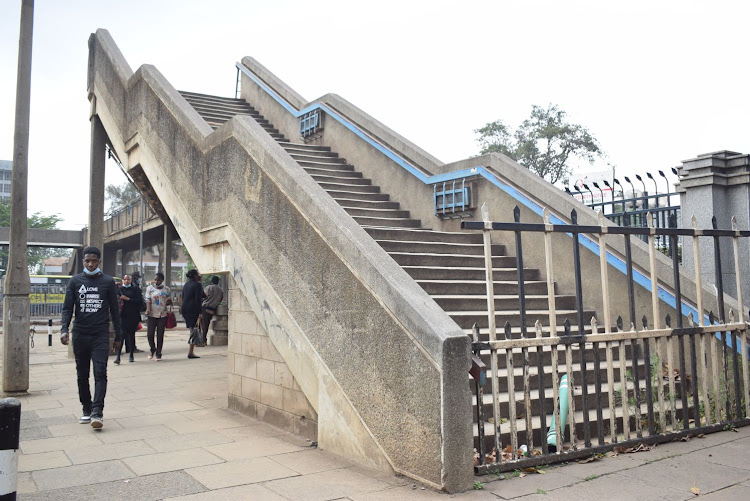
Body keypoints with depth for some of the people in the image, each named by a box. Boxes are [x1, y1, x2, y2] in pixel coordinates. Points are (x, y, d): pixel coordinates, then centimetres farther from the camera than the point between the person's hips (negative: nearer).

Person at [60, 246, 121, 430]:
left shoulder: (108, 282, 4)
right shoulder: (75, 281, 7)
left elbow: (114, 309, 7)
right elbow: (67, 308, 7)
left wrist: (117, 333, 5)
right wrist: (64, 329, -8)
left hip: (101, 335, -2)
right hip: (80, 335, 2)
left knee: (100, 373, -11)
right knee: (82, 375, 9)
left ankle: (97, 412, -15)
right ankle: (86, 409, 21)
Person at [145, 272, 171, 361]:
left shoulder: (166, 289, 8)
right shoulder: (150, 288, 4)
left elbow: (168, 302, 20)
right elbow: (148, 300, -6)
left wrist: (169, 301, -4)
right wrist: (148, 309, -23)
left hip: (162, 315, 1)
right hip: (152, 315, 0)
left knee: (160, 335, 1)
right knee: (149, 334, -4)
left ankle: (158, 354, 12)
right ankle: (153, 349, 23)